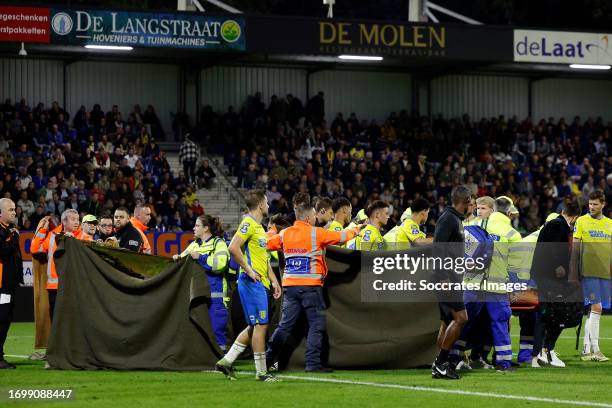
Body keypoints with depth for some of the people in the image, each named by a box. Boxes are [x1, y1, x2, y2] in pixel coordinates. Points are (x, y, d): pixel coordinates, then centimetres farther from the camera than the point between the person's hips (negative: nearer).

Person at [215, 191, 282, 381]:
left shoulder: (259, 226, 20)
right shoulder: (248, 223, -11)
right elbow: (233, 248, -22)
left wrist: (274, 280, 21)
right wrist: (249, 270, -19)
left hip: (260, 282, 10)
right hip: (252, 282, -10)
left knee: (254, 326, 11)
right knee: (261, 325, -8)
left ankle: (226, 361, 14)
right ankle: (261, 371, -4)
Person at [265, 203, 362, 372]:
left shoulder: (284, 234, 6)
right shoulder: (316, 233, -6)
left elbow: (268, 244, 17)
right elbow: (341, 237, 1)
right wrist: (355, 231, 20)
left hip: (289, 285, 5)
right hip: (310, 285, -5)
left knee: (286, 324, 11)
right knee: (317, 324, 2)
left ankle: (268, 358, 8)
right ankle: (312, 363, -2)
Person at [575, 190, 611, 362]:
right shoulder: (581, 221, 2)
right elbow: (574, 248, 1)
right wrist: (573, 273, -5)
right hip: (589, 272, -5)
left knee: (593, 311, 8)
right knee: (596, 308, -13)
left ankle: (586, 350, 14)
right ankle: (595, 349, -12)